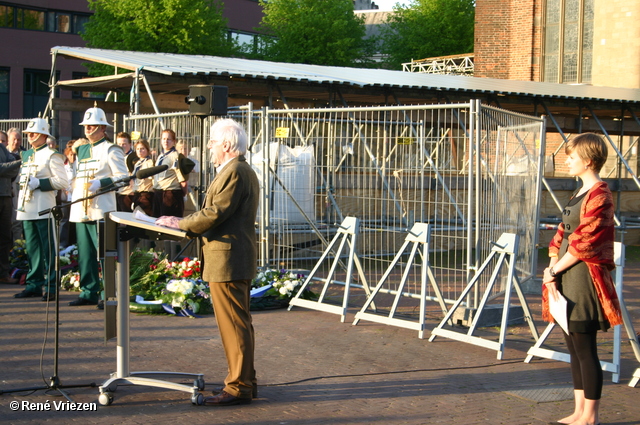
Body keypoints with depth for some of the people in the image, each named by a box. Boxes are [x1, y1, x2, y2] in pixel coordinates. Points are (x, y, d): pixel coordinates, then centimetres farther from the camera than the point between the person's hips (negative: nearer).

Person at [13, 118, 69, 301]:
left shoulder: (52, 155, -5)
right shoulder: (26, 155, 18)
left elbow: (62, 182, -12)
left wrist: (39, 183, -18)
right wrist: (23, 181, 8)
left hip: (44, 209, -7)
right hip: (26, 209, 7)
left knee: (48, 249, -3)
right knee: (32, 249, 11)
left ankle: (51, 287, 0)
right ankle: (34, 284, 18)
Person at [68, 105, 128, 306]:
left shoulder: (111, 150, -1)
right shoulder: (82, 150, 20)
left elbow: (123, 177, -8)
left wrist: (101, 182, -20)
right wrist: (73, 193, 16)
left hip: (101, 210, -7)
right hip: (81, 210, 7)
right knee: (84, 254, 8)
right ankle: (88, 292, 15)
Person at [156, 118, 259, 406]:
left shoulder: (234, 172, -16)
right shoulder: (243, 171, 19)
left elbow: (215, 214, -20)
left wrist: (180, 224, -9)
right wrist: (185, 223, 11)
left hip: (227, 261, -11)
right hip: (237, 260, 11)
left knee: (234, 325, -6)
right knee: (239, 324, 16)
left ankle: (239, 388, -2)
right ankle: (244, 380, 23)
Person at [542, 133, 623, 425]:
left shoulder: (599, 196, -13)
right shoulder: (580, 193, 16)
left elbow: (584, 244, -17)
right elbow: (562, 236, 14)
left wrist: (554, 270, -9)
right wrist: (552, 271, 1)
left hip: (584, 279, -9)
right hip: (566, 280, 9)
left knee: (585, 349, -3)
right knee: (574, 348, 13)